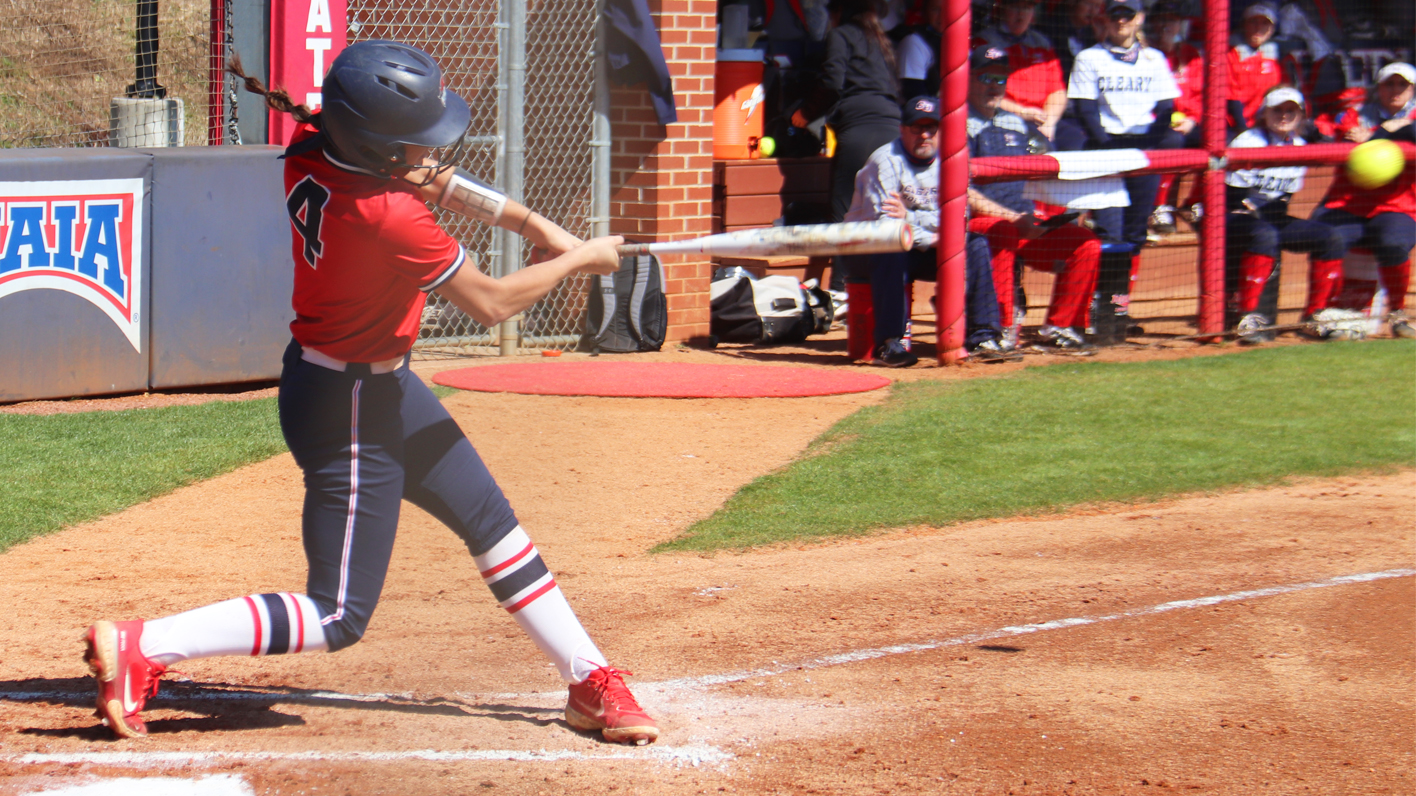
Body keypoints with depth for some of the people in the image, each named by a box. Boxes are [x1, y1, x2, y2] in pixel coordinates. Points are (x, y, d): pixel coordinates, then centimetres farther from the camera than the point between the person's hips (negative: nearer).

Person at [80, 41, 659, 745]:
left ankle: (590, 683, 31)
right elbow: (490, 304, -18)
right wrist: (577, 261, -4)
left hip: (382, 384, 10)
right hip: (350, 408, -10)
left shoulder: (308, 152, -9)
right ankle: (137, 647, -6)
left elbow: (430, 180, 10)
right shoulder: (389, 220, -32)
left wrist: (530, 223, 2)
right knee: (339, 617, -4)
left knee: (492, 523, 19)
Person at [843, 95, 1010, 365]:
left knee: (976, 244, -13)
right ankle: (889, 344, -34)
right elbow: (882, 224, -24)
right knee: (892, 252, -37)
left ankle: (982, 337, -17)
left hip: (926, 248, 5)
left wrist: (910, 217, -23)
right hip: (870, 250, -5)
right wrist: (930, 238, -17)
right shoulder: (886, 161, -15)